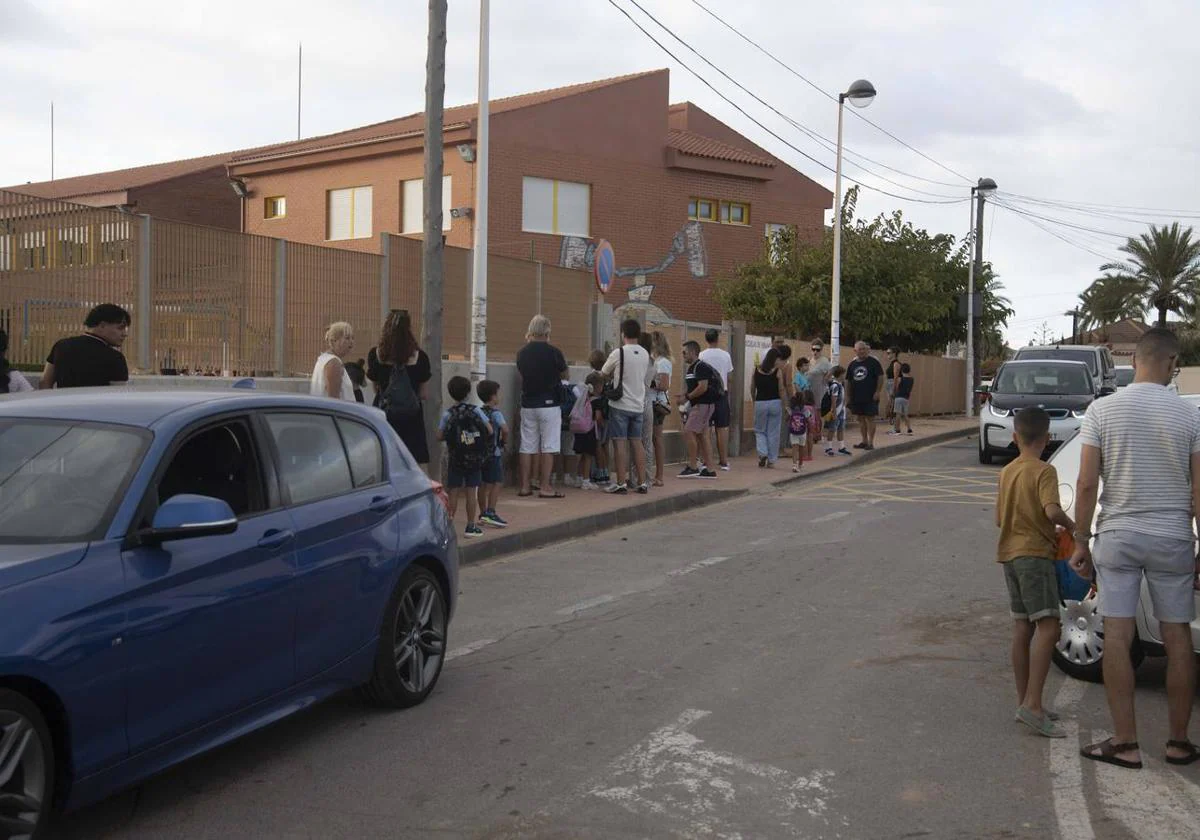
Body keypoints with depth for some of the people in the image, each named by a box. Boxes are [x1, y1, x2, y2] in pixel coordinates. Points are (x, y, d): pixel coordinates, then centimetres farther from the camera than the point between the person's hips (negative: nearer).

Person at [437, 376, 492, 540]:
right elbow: (489, 430, -5)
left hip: (455, 459, -1)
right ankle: (471, 526, 8)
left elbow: (439, 436, -8)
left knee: (453, 492, 6)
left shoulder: (447, 414, -6)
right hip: (475, 460, 1)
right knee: (471, 492, 5)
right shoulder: (476, 411, -4)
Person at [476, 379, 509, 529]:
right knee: (496, 483, -3)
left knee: (483, 483, 11)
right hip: (494, 452, -7)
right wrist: (504, 439, -7)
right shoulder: (496, 413, -11)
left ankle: (483, 513, 18)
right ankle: (490, 513, -10)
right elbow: (505, 428, -24)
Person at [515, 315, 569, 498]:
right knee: (548, 447, 0)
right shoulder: (553, 352, -10)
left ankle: (525, 486, 11)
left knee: (527, 447, 9)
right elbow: (565, 375, 3)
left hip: (527, 405, 4)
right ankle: (545, 487, 0)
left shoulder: (522, 353, 1)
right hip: (548, 404, -4)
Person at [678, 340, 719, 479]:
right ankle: (709, 470, 9)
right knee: (702, 436, 8)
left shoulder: (701, 367, -13)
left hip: (703, 404, -10)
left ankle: (692, 467, -8)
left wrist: (687, 397, -15)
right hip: (697, 405, 10)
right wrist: (684, 396, 3)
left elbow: (703, 387, -22)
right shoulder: (691, 368, 18)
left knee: (688, 432, -13)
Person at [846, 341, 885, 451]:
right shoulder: (852, 364, 9)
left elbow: (880, 377, -7)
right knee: (861, 419, 11)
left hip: (870, 397, -5)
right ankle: (864, 441, 21)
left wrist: (878, 391, -13)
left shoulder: (873, 362, -5)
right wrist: (848, 395, 10)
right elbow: (848, 381, 14)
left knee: (870, 418, -3)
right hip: (856, 397, 5)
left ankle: (871, 442, 2)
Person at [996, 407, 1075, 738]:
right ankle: (1032, 704, -23)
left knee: (1023, 627, 11)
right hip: (1034, 553, -8)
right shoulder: (1044, 471, -10)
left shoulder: (1007, 472, 13)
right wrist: (1071, 525, -5)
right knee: (1048, 627, -13)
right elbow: (1052, 511, -24)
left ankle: (1024, 702, 15)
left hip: (1010, 553, 8)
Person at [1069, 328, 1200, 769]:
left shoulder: (1102, 409, -4)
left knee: (1117, 637, 2)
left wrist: (1081, 542, 3)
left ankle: (1125, 743, 5)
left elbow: (1087, 485, -6)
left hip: (1118, 537, 0)